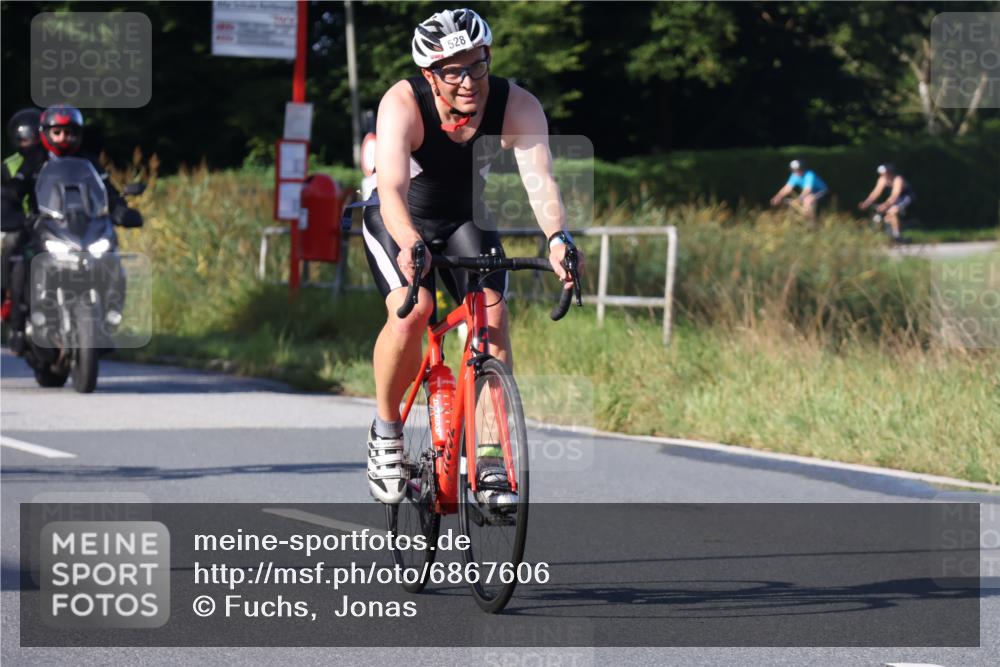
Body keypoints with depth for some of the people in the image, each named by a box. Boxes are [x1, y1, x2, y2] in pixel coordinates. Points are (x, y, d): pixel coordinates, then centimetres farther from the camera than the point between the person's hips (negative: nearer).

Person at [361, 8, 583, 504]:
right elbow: (393, 188, -45)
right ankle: (386, 432, -5)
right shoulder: (404, 104, -32)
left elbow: (540, 178, -39)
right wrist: (410, 245, -64)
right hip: (398, 221, -2)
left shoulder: (517, 107, -26)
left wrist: (557, 239, -58)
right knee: (411, 311, -27)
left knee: (492, 318, -19)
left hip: (467, 221, 3)